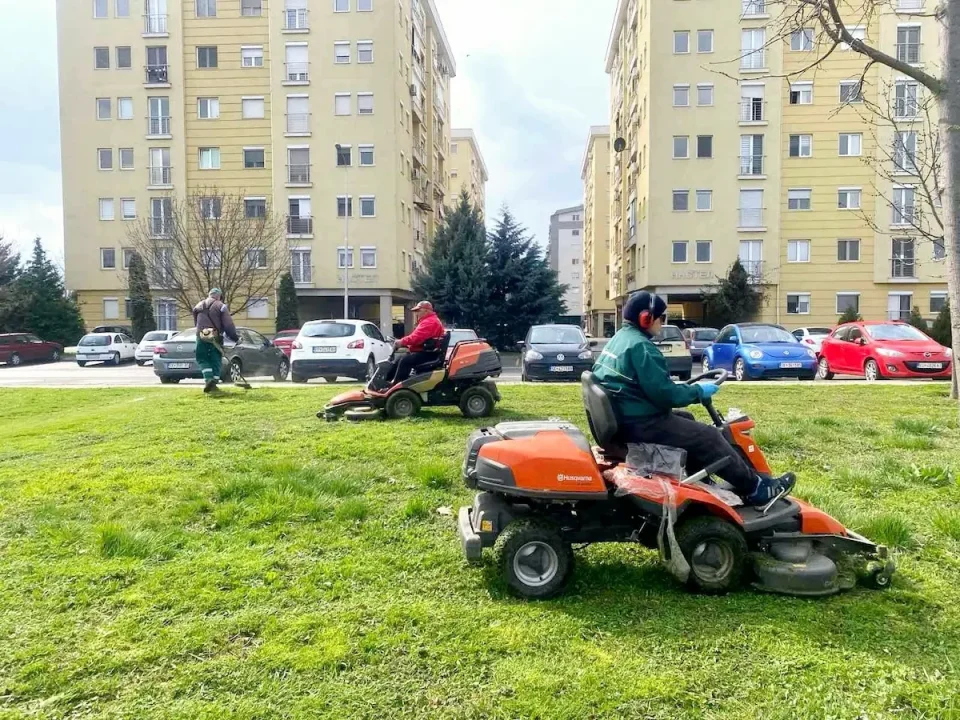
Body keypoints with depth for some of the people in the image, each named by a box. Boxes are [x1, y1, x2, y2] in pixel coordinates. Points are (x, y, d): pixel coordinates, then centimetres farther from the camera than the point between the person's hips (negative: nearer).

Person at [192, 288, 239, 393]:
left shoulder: (198, 306, 15)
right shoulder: (221, 306, -1)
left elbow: (196, 322, 21)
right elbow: (228, 325, -6)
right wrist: (235, 337, 0)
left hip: (201, 336, 2)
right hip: (216, 337, -2)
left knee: (202, 359, 9)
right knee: (216, 360, 9)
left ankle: (208, 378, -10)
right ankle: (215, 380, 7)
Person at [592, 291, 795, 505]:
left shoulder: (619, 339, 13)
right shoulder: (640, 346, -19)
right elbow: (663, 393, -22)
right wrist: (698, 391, -7)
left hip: (622, 418, 10)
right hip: (640, 424, -10)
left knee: (687, 422, 26)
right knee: (707, 437, -3)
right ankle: (755, 489, 9)